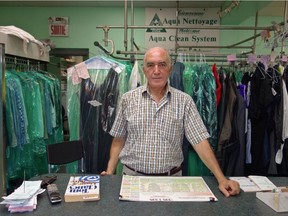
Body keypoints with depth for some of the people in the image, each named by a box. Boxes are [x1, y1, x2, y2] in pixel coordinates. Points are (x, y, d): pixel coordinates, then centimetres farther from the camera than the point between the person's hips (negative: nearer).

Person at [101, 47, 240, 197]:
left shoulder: (184, 101, -3)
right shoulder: (128, 99, 1)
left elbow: (200, 141, -7)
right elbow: (119, 140, 6)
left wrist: (222, 179, -14)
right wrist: (109, 172, -1)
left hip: (171, 178, 0)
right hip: (132, 175, 1)